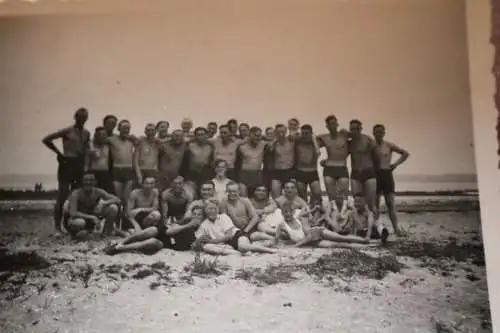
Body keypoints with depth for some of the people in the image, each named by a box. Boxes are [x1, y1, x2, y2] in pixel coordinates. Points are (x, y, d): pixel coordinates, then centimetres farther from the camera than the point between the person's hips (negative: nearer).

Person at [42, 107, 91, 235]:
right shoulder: (67, 131, -5)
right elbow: (46, 139, -7)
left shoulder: (87, 133, 10)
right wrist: (59, 153, -6)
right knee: (62, 196, -3)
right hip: (67, 164, -5)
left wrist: (85, 166, 1)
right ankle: (58, 227, 3)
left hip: (79, 166, 5)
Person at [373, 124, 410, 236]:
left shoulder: (389, 145, 2)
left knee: (390, 203, -2)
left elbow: (406, 153, 5)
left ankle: (397, 228, -1)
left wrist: (396, 164, -2)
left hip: (387, 174, -1)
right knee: (375, 203, 5)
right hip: (374, 175, 1)